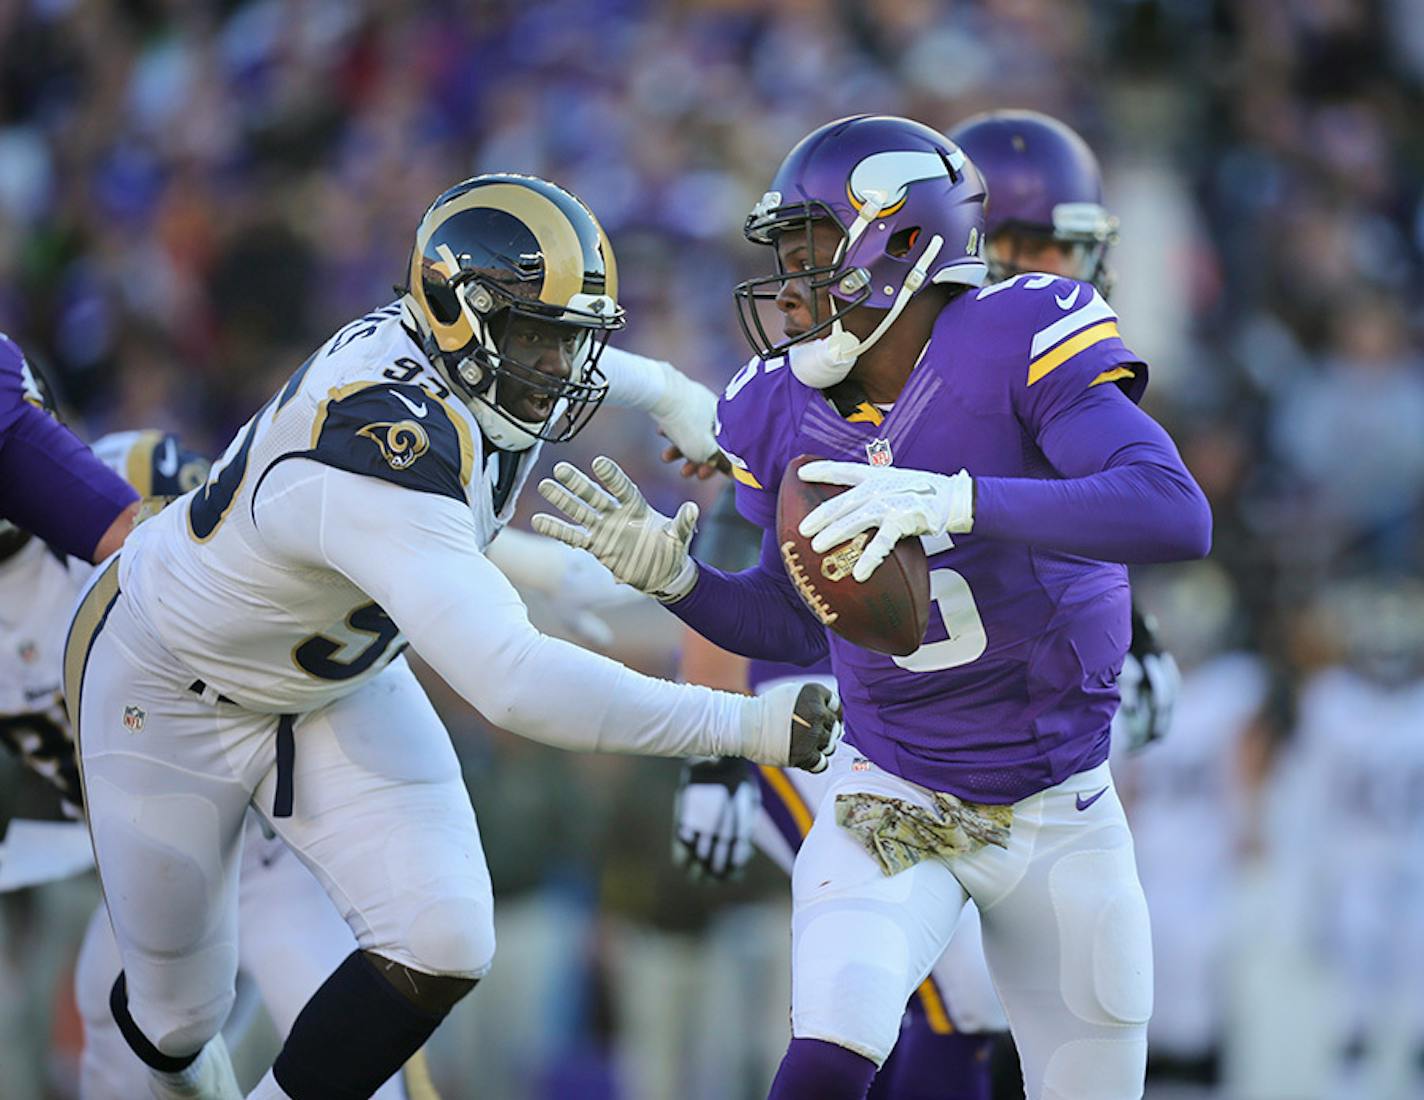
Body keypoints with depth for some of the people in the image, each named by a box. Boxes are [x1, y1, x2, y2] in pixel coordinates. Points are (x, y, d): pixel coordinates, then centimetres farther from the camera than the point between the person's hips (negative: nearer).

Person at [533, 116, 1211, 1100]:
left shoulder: (1022, 344, -20)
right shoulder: (785, 413, -3)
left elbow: (1176, 516, -35)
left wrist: (953, 501, -42)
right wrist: (675, 577, -9)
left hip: (1062, 819, -2)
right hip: (896, 802, 2)